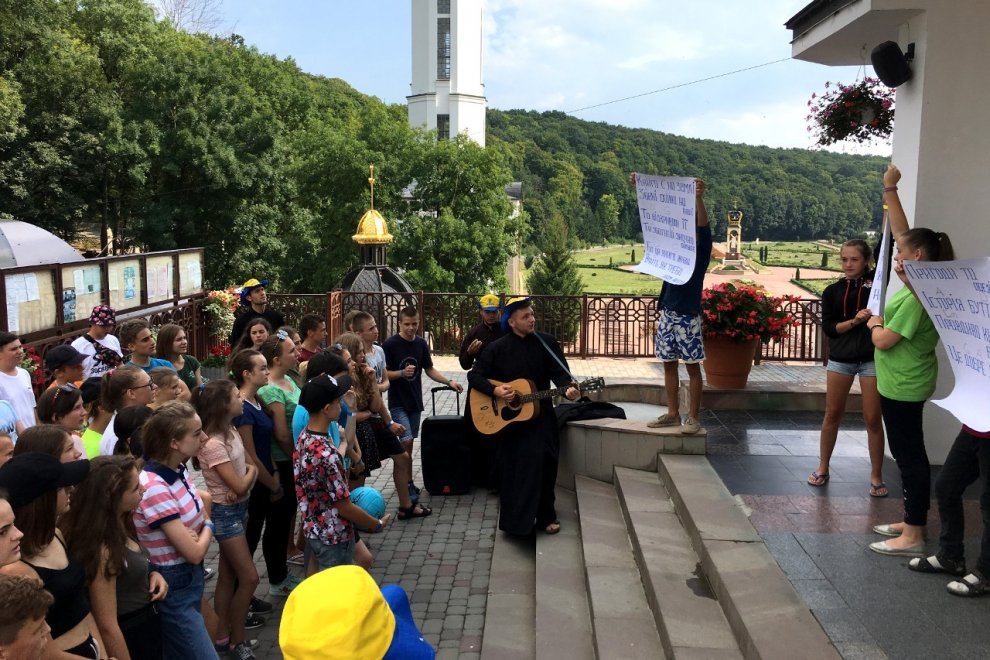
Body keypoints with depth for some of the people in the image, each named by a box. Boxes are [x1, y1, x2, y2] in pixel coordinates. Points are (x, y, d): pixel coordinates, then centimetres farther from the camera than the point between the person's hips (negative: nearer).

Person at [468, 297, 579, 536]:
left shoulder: (547, 343, -3)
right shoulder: (497, 348, -5)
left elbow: (559, 372, -9)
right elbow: (474, 375, -3)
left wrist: (568, 388, -30)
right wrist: (495, 391, -19)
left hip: (540, 415, 1)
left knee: (544, 465, 3)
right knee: (511, 469, 6)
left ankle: (545, 516, 19)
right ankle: (514, 519, 18)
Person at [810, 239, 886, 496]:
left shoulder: (876, 281, 0)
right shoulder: (832, 291, 4)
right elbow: (828, 328, -3)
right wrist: (854, 321, -15)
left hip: (872, 358, -2)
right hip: (840, 359, 2)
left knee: (873, 419, 3)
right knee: (832, 415, 10)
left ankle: (876, 476, 15)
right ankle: (823, 468, 23)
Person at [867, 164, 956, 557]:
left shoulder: (917, 296, -21)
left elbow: (884, 341, -21)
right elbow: (902, 232, 12)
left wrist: (875, 323, 0)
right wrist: (889, 191, 10)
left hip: (903, 387, -10)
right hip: (903, 384, 10)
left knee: (910, 455, -3)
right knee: (908, 454, 16)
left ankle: (913, 536, 5)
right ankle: (911, 522, 27)